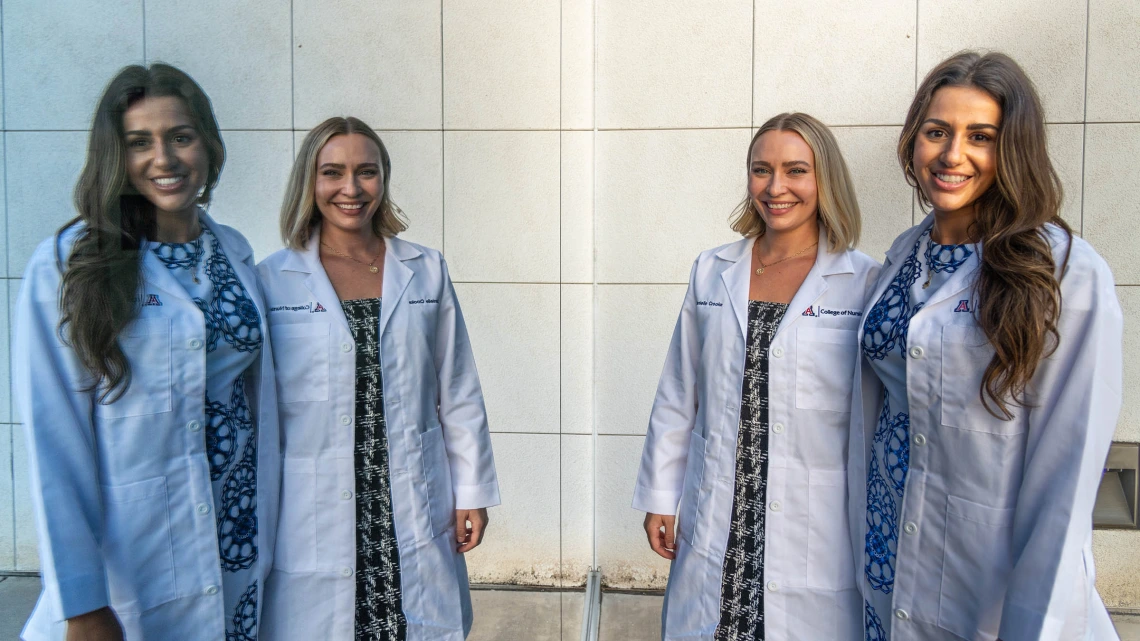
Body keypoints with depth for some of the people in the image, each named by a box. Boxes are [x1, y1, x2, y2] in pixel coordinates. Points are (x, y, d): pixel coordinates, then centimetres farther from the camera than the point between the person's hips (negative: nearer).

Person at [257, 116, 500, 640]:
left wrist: (472, 493, 6)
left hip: (415, 514, 2)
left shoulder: (425, 272, 5)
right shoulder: (272, 280, -1)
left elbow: (458, 394, 7)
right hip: (315, 521, -1)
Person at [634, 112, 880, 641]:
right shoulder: (711, 273, 5)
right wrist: (659, 497, 9)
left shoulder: (866, 283, -5)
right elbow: (677, 397, 8)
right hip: (715, 527, 3)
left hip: (818, 531, -2)